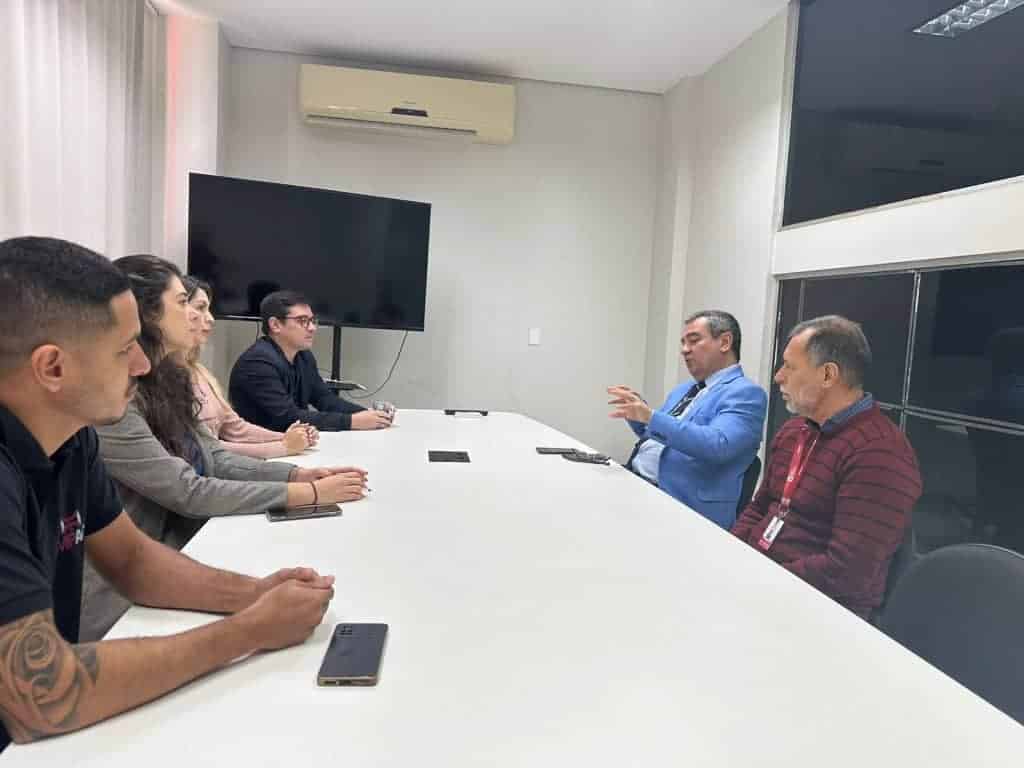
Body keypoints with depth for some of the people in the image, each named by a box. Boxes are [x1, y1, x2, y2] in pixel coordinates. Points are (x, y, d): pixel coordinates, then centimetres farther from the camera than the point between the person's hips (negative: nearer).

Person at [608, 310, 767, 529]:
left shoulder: (746, 393, -5)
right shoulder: (683, 389, 22)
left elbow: (717, 446, -22)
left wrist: (651, 417, -26)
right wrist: (636, 412, 6)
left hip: (682, 507, -8)